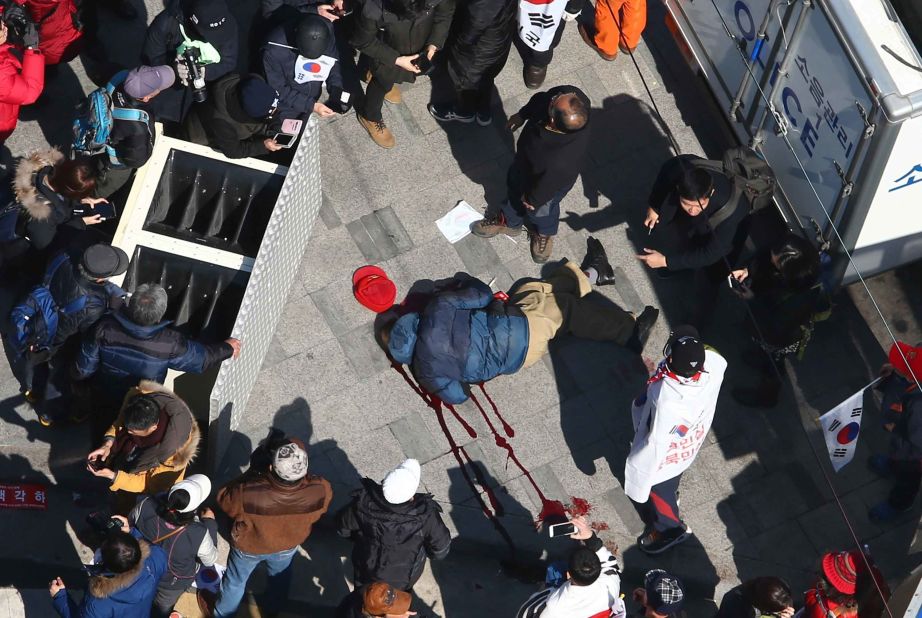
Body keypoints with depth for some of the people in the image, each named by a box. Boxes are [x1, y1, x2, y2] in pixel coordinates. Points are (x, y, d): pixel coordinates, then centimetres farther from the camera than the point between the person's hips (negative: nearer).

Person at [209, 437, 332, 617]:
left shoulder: (248, 492, -45)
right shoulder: (320, 490, -39)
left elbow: (225, 501, -20)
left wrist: (253, 471, -16)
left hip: (249, 546, -2)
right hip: (288, 545, 2)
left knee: (236, 581, 30)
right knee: (280, 576, 36)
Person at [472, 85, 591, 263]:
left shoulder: (560, 162, -51)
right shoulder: (572, 95, -39)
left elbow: (545, 188, -27)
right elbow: (542, 98, -12)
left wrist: (532, 199, -7)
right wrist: (523, 114, 2)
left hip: (544, 187, -5)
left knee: (540, 211, 29)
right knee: (515, 187, 34)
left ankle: (545, 233, 65)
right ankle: (509, 221, 66)